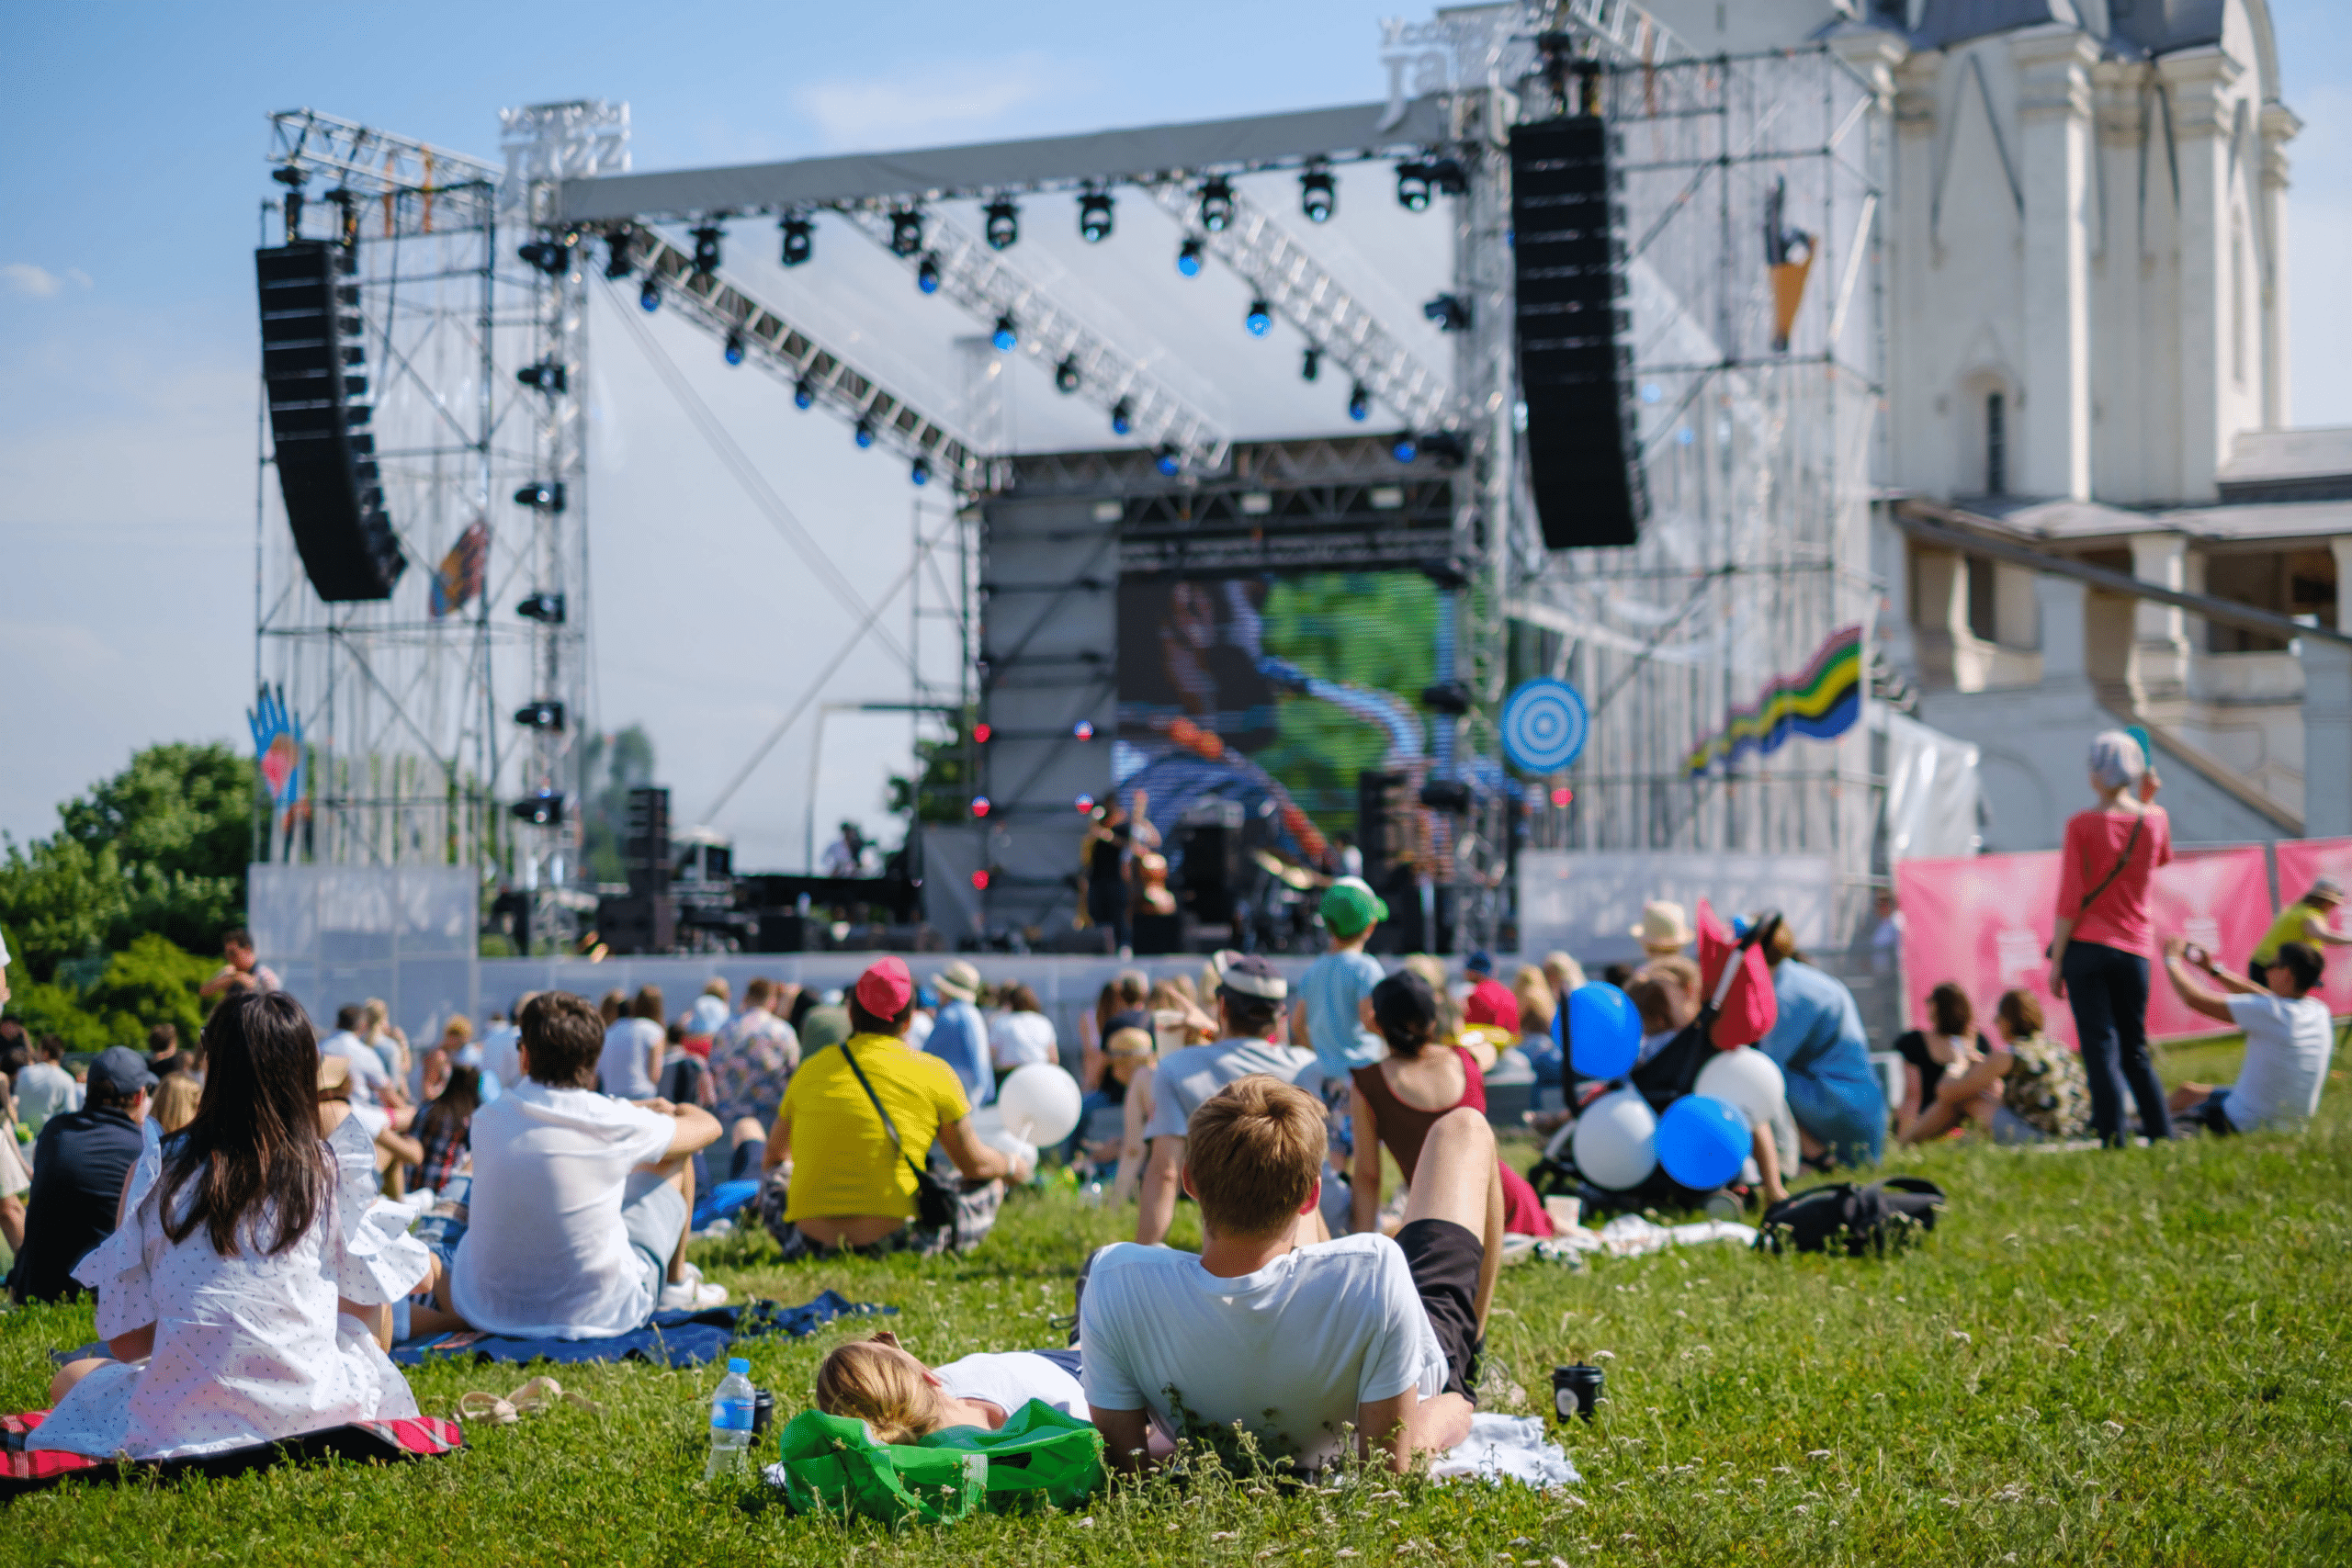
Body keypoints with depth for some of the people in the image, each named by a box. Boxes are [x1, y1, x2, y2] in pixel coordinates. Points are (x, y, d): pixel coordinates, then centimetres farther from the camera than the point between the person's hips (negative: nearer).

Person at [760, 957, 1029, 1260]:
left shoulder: (811, 1070, 9)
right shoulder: (933, 1073, 1)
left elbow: (774, 1155, 25)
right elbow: (976, 1165, 11)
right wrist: (1014, 1165, 34)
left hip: (809, 1244, 3)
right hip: (893, 1243, -3)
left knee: (779, 1173, 34)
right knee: (989, 1185, 20)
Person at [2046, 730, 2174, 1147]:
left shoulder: (2082, 825, -8)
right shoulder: (2155, 820, 2)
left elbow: (2069, 901, -10)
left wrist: (2056, 959, -4)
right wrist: (2147, 801, 16)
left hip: (2086, 944, -4)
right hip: (2134, 947, 4)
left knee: (2100, 1049, -3)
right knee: (2136, 1051, 14)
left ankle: (2113, 1143, -8)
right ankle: (2163, 1136, 10)